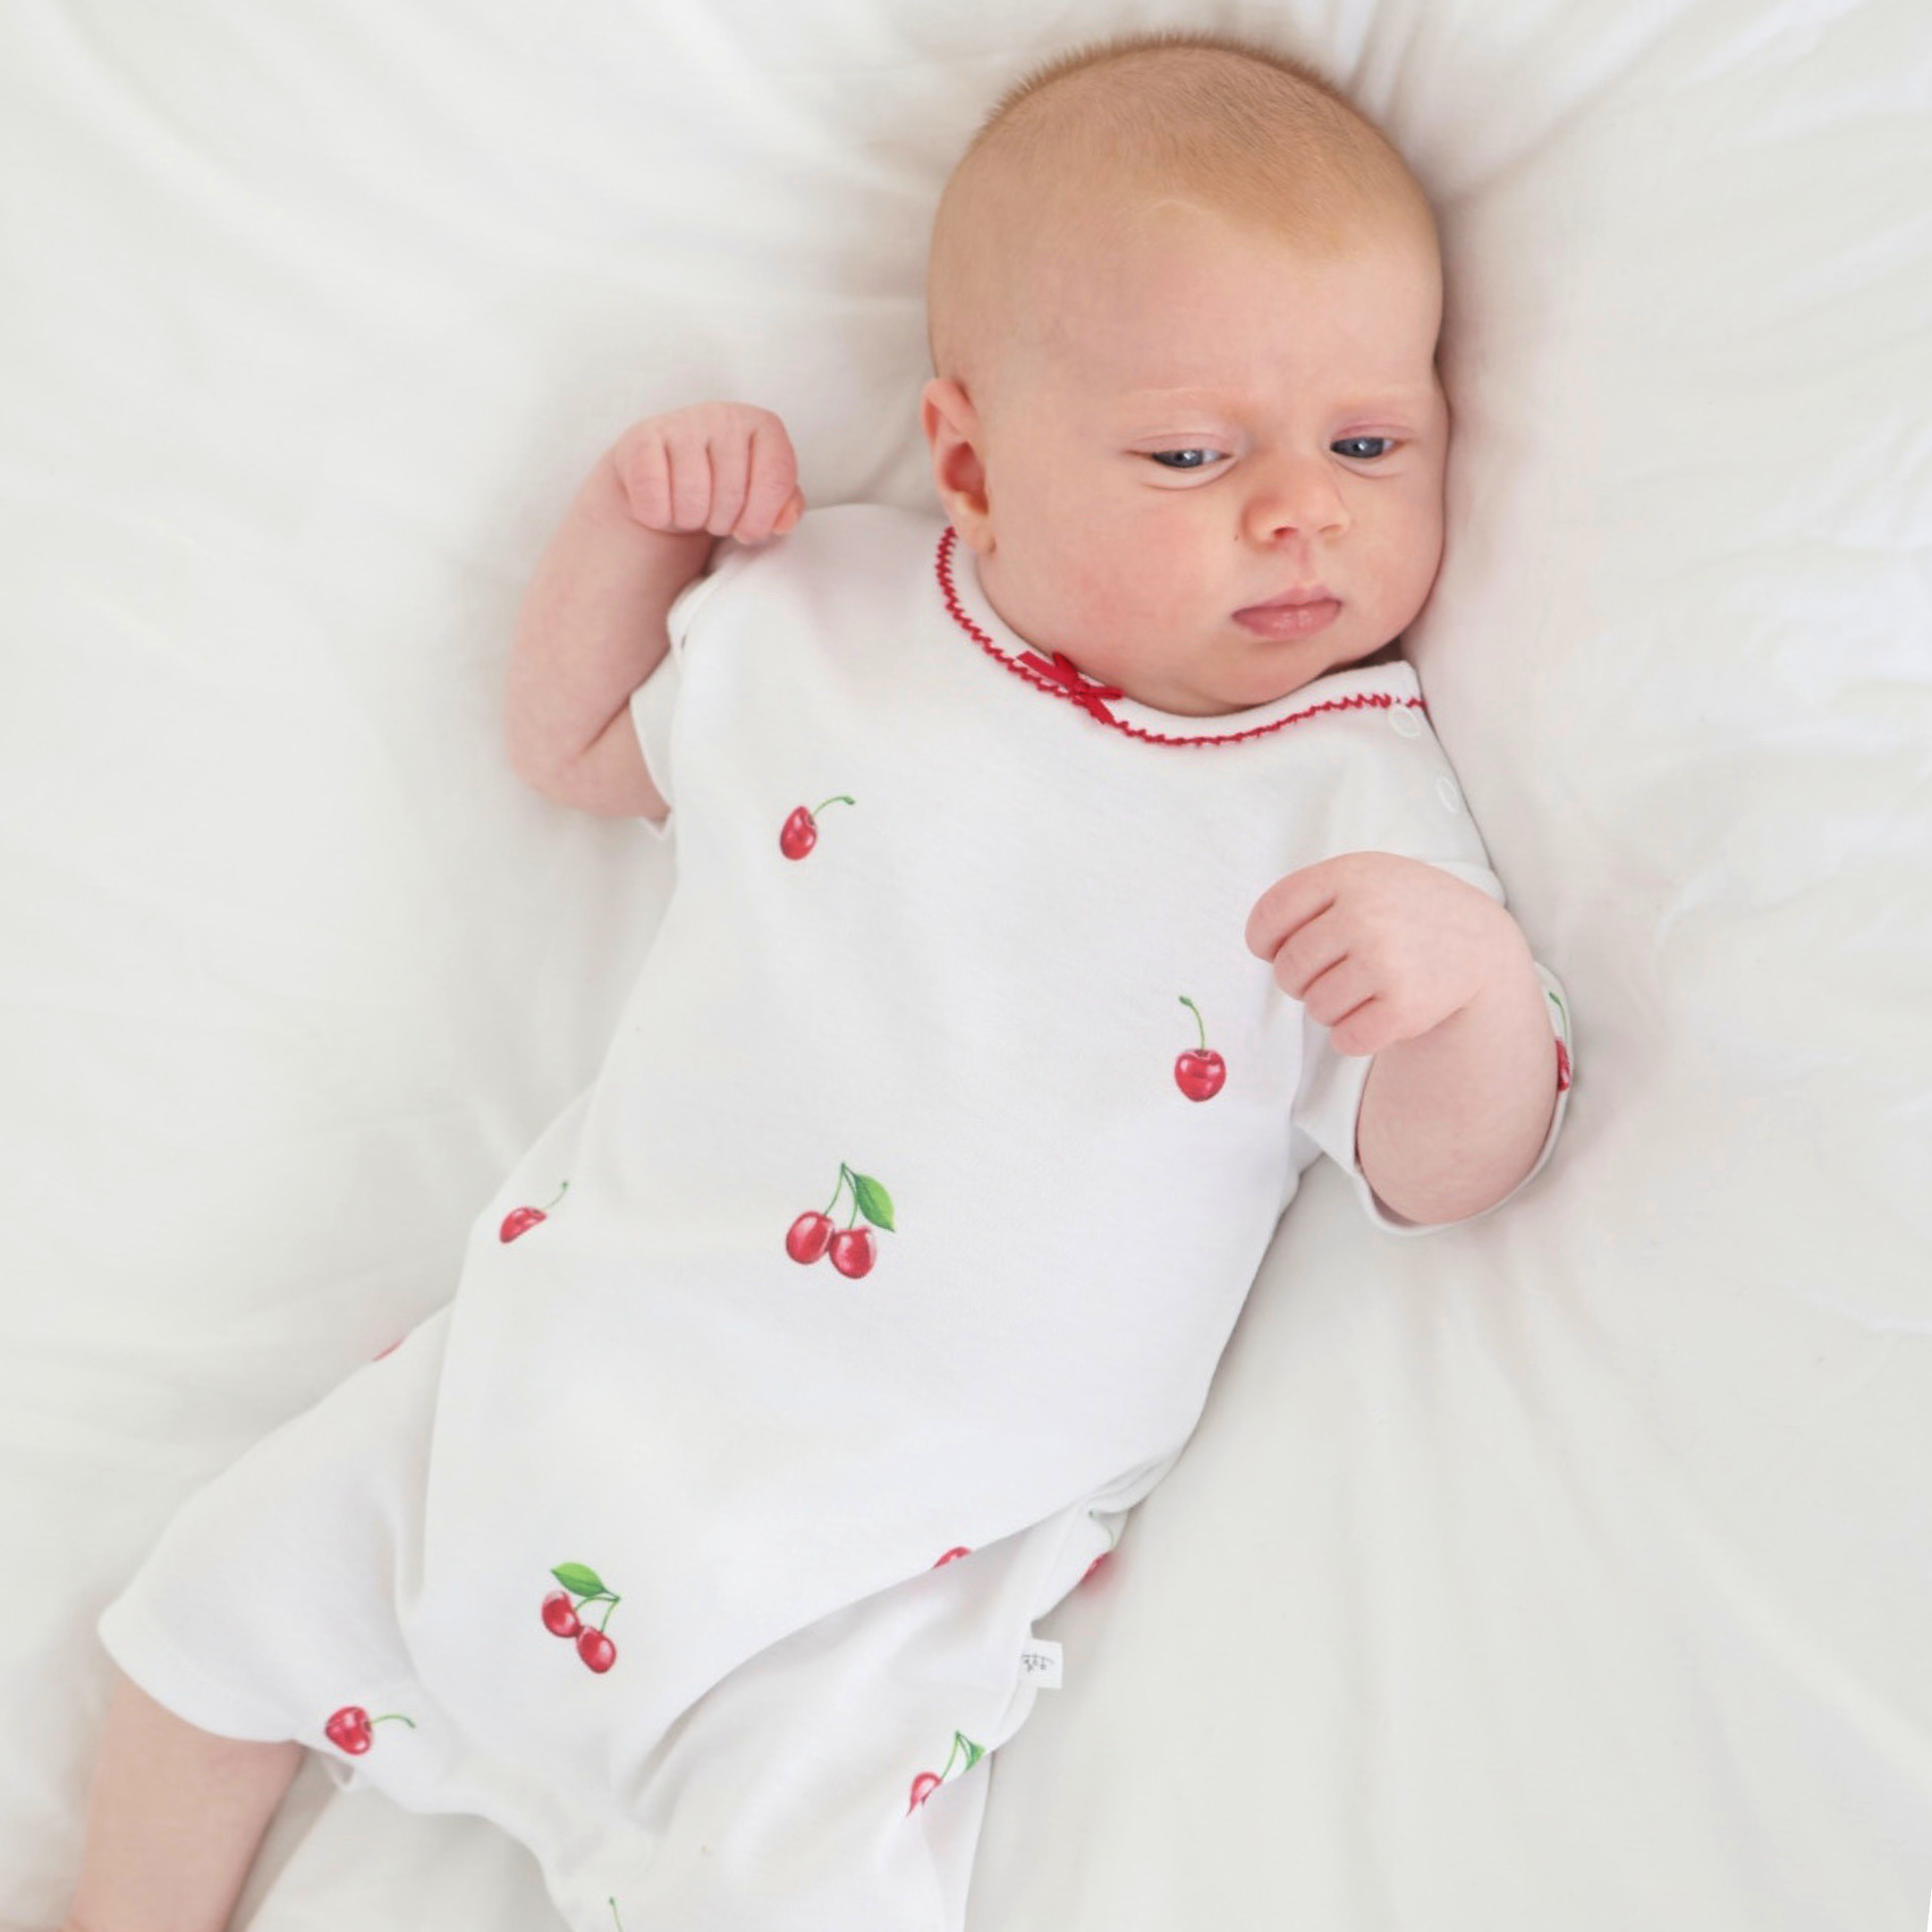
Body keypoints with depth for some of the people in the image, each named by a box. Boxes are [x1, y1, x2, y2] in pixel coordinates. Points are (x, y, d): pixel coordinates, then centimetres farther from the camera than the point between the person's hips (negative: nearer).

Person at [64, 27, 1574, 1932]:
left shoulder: (1358, 806, -11)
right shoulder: (823, 616, -1)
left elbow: (1443, 1173, -12)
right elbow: (573, 744, 15)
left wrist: (1477, 978, -33)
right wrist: (628, 521, -2)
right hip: (570, 1346, 4)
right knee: (233, 1596, 12)